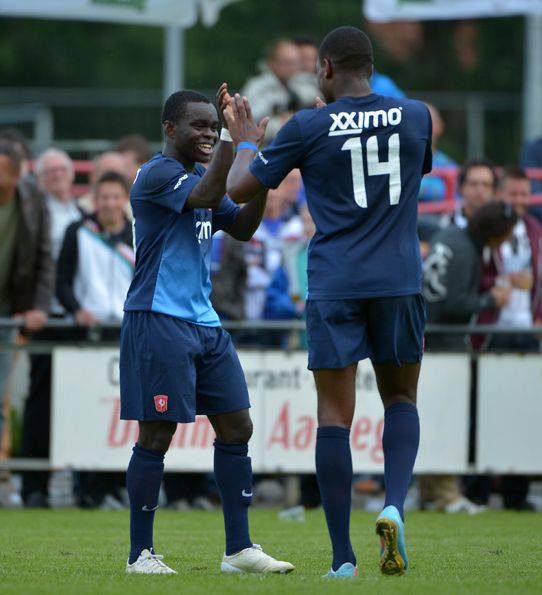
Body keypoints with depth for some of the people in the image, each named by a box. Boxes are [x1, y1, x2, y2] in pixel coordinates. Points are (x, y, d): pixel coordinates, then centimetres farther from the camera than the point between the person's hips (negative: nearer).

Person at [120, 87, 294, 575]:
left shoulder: (200, 173, 18)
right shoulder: (157, 174, -10)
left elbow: (242, 227, 13)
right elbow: (206, 197, -27)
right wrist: (232, 139, -25)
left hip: (204, 323, 9)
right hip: (158, 321, -9)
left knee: (237, 428, 4)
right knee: (157, 435, -6)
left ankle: (239, 548, 8)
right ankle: (140, 553, 2)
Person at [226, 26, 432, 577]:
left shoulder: (309, 127, -4)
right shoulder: (415, 117, 4)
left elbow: (239, 190, 2)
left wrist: (245, 140, 21)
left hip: (334, 285, -2)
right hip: (399, 281, 2)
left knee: (334, 416, 3)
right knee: (400, 399, 18)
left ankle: (342, 557, 0)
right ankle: (394, 506, -9)